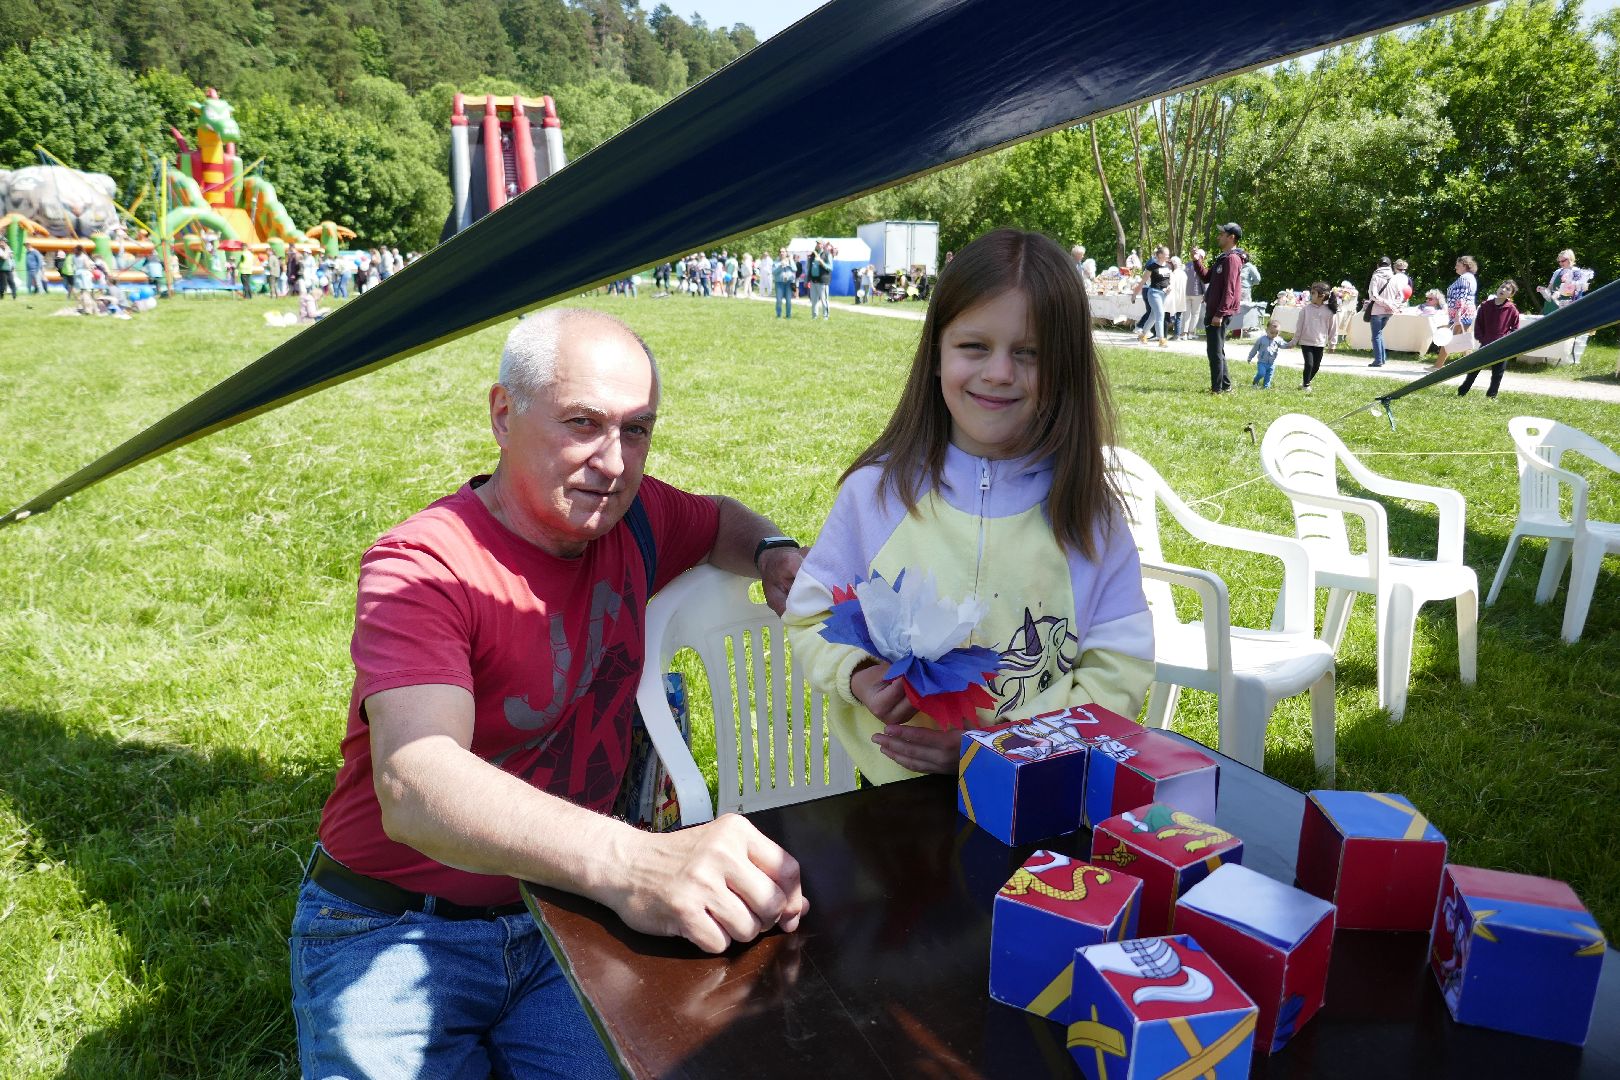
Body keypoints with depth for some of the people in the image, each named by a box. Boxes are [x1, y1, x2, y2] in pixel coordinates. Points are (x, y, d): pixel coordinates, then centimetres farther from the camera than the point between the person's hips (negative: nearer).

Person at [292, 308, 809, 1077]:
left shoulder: (631, 519, 0)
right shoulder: (420, 568, -18)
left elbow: (719, 522, 24)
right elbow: (413, 785, -35)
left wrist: (771, 553, -1)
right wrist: (628, 862, -52)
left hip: (562, 909, 4)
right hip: (396, 932, -3)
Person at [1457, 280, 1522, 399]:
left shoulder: (1512, 310, -4)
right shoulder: (1486, 306, 1)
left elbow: (1515, 329, 1)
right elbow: (1478, 323, 6)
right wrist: (1479, 337, -3)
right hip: (1485, 344, 1)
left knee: (1498, 373, 6)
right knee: (1474, 369, 4)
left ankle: (1491, 396, 17)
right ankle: (1462, 392, 11)